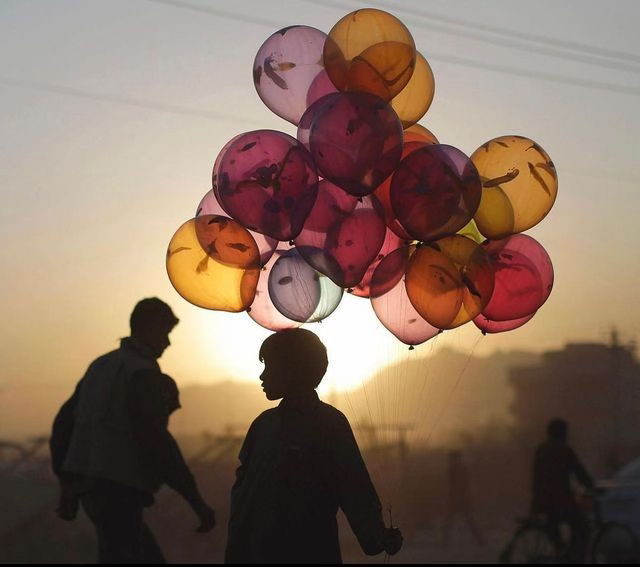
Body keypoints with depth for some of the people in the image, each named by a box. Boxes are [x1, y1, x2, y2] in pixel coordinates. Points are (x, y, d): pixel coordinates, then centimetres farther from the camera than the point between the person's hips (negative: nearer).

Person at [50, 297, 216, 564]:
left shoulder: (101, 365, 16)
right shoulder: (144, 373, -11)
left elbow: (64, 423, 17)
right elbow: (156, 441, -20)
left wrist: (68, 486, 22)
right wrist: (197, 501, -16)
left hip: (91, 487, 9)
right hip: (119, 491, -9)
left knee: (151, 559, 16)